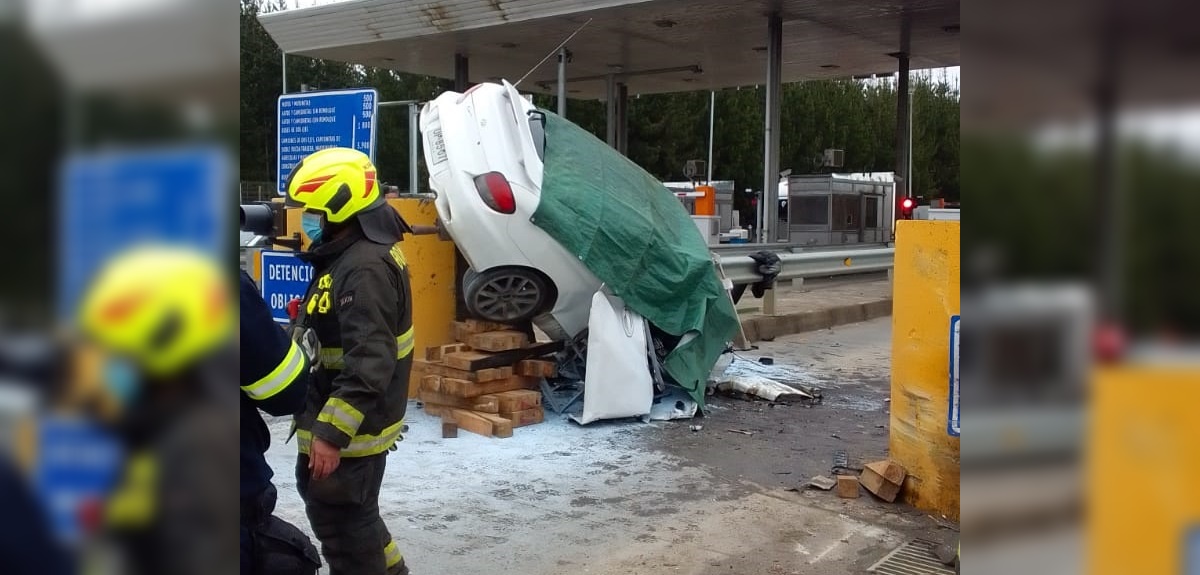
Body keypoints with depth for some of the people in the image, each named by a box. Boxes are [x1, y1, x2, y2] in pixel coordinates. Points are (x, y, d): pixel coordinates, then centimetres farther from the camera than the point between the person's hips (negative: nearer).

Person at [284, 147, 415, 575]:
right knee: (338, 512, 24)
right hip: (341, 421, 11)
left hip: (349, 430, -11)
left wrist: (331, 433, -29)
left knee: (343, 526, 3)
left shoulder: (365, 267, -24)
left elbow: (368, 364, -30)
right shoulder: (354, 253, 10)